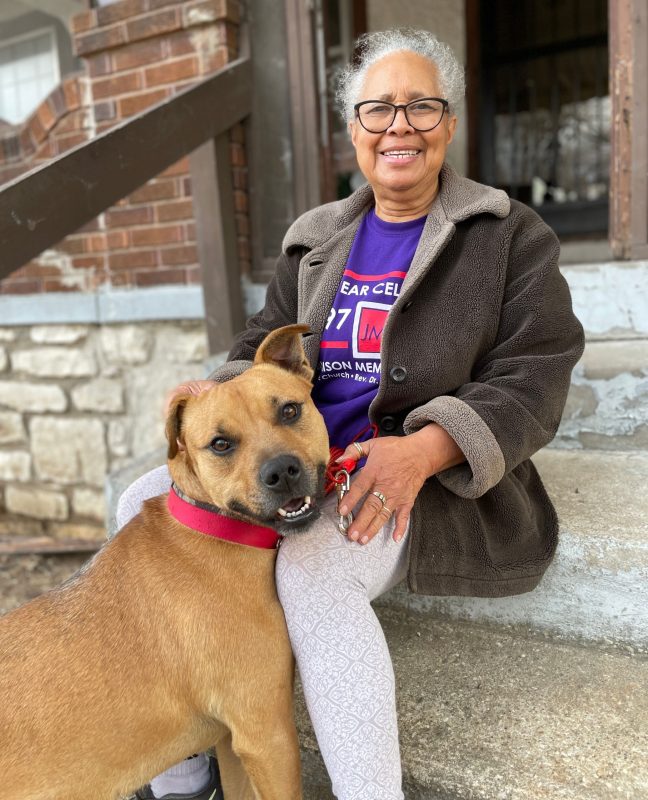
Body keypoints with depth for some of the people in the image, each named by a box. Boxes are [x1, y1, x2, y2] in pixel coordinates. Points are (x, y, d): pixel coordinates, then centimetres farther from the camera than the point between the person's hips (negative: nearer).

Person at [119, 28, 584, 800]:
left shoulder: (512, 236, 2)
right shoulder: (314, 238, 15)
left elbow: (530, 383, -7)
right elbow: (263, 343, 16)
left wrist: (424, 449, -26)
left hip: (438, 477, -5)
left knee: (314, 566, -34)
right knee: (150, 505, -10)